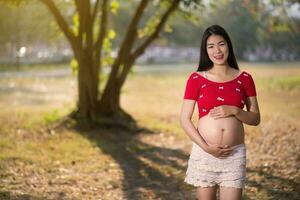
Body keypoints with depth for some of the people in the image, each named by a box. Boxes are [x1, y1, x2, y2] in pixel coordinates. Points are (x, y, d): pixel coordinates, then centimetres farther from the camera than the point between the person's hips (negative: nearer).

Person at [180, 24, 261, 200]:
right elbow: (185, 119, -2)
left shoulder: (244, 78, 4)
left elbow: (255, 119, 6)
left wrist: (234, 111, -14)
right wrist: (206, 147, -13)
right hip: (203, 153, 0)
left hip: (234, 154, 1)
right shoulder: (196, 79, 0)